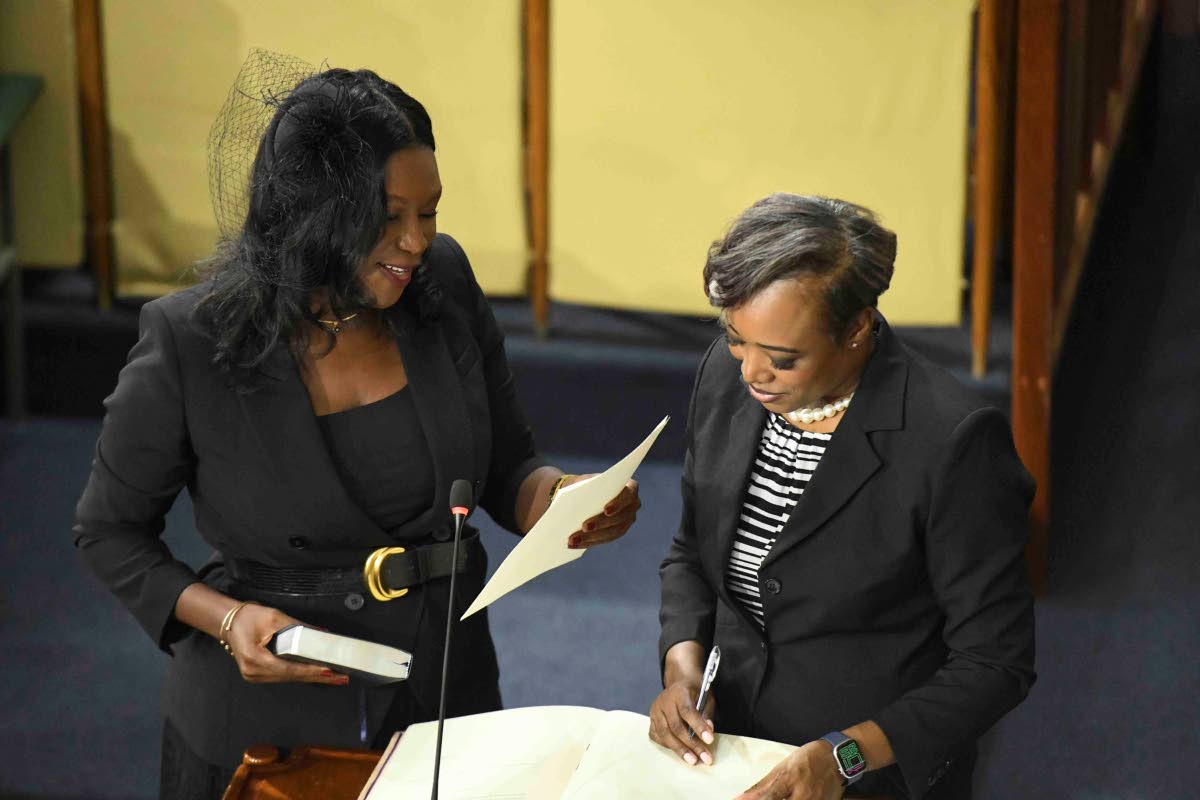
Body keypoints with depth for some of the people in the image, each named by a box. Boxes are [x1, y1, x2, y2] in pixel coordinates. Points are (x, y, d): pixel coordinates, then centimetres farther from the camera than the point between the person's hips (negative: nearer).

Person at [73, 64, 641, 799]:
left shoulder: (443, 284, -7)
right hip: (268, 725, -3)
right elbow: (110, 532, -5)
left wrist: (563, 499, -19)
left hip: (445, 699, 4)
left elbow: (507, 470, 4)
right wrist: (224, 619, -20)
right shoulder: (192, 345, -18)